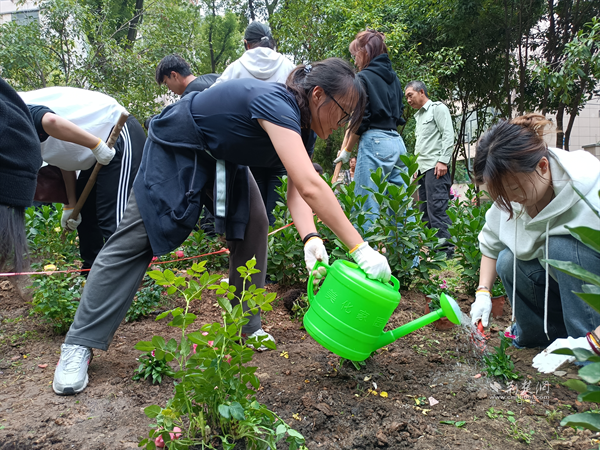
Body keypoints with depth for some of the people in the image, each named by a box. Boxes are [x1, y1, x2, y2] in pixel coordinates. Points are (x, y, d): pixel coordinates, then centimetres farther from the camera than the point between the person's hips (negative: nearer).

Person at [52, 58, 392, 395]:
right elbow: (311, 187, -47)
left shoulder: (300, 126, -8)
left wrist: (310, 237, -35)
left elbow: (297, 191, -16)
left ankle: (247, 327, 9)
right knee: (137, 238, -10)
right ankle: (80, 345, -2)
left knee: (253, 225, -5)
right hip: (176, 150, -8)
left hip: (224, 156, 8)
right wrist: (361, 249, -46)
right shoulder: (276, 104, -36)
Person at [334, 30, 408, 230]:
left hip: (375, 142, -8)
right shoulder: (393, 77, 18)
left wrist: (347, 150, 1)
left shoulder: (364, 77, -4)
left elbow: (360, 120, -10)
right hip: (397, 142, 8)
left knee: (367, 207, -6)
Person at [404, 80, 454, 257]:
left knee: (437, 209, -15)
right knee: (425, 211, 5)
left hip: (435, 168, -9)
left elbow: (448, 135, -9)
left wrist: (442, 161, -17)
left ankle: (447, 249, -15)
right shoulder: (418, 116, 26)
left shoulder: (437, 108, 2)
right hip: (423, 170, 9)